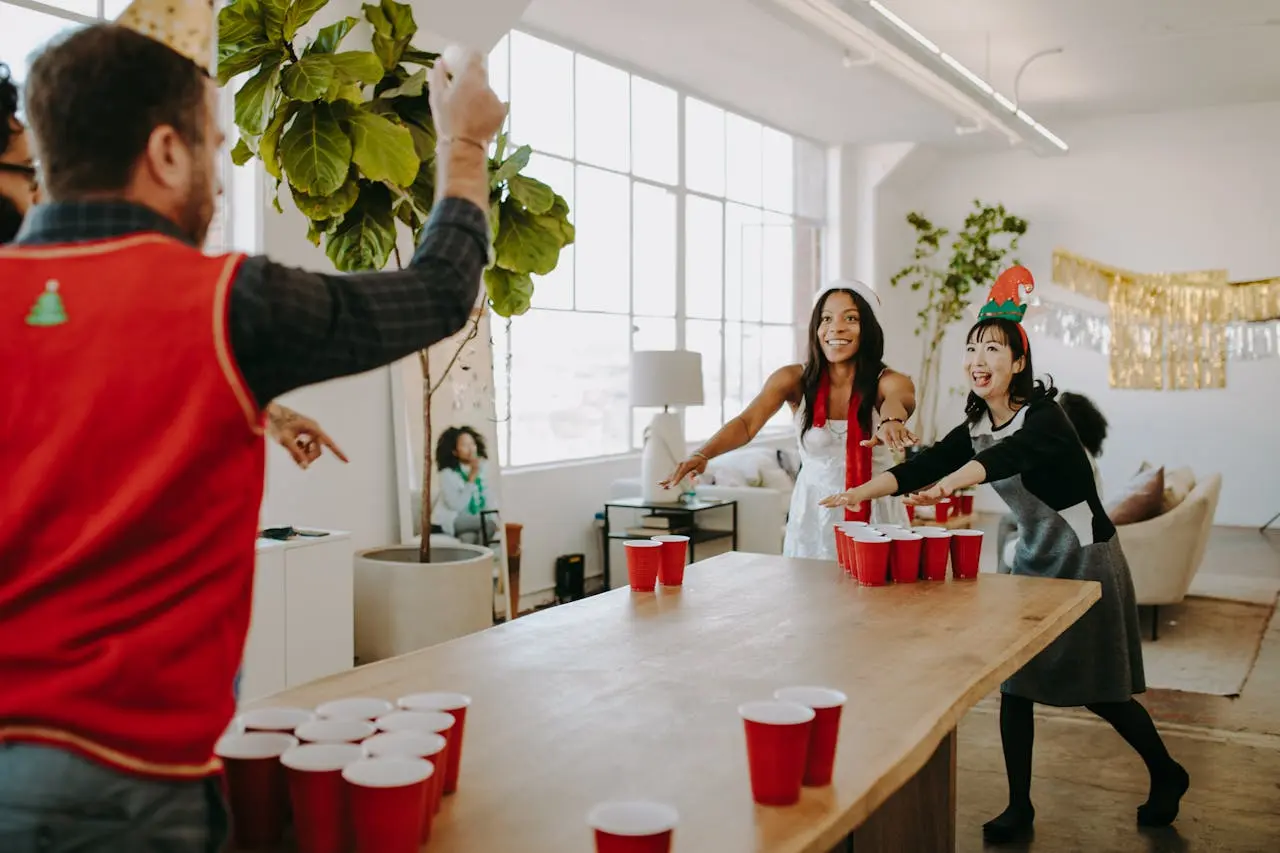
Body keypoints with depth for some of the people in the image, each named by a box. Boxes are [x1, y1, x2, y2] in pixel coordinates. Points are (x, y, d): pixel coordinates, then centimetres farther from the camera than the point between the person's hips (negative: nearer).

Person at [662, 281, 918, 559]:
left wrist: (891, 418, -58)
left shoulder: (886, 381, -9)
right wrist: (702, 454, -40)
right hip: (813, 515, 1)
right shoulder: (794, 379, -5)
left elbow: (902, 398, -33)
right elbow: (747, 423, -20)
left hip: (875, 515, -1)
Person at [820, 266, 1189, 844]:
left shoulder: (1044, 417, -21)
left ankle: (1166, 774, 33)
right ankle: (1019, 806, 13)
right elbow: (923, 466, -13)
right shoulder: (974, 428, -1)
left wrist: (949, 483, -62)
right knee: (1014, 683, 1)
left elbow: (1008, 455, -43)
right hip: (1033, 559, 6)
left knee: (1099, 690, 6)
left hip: (1087, 561, -6)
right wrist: (860, 492, -30)